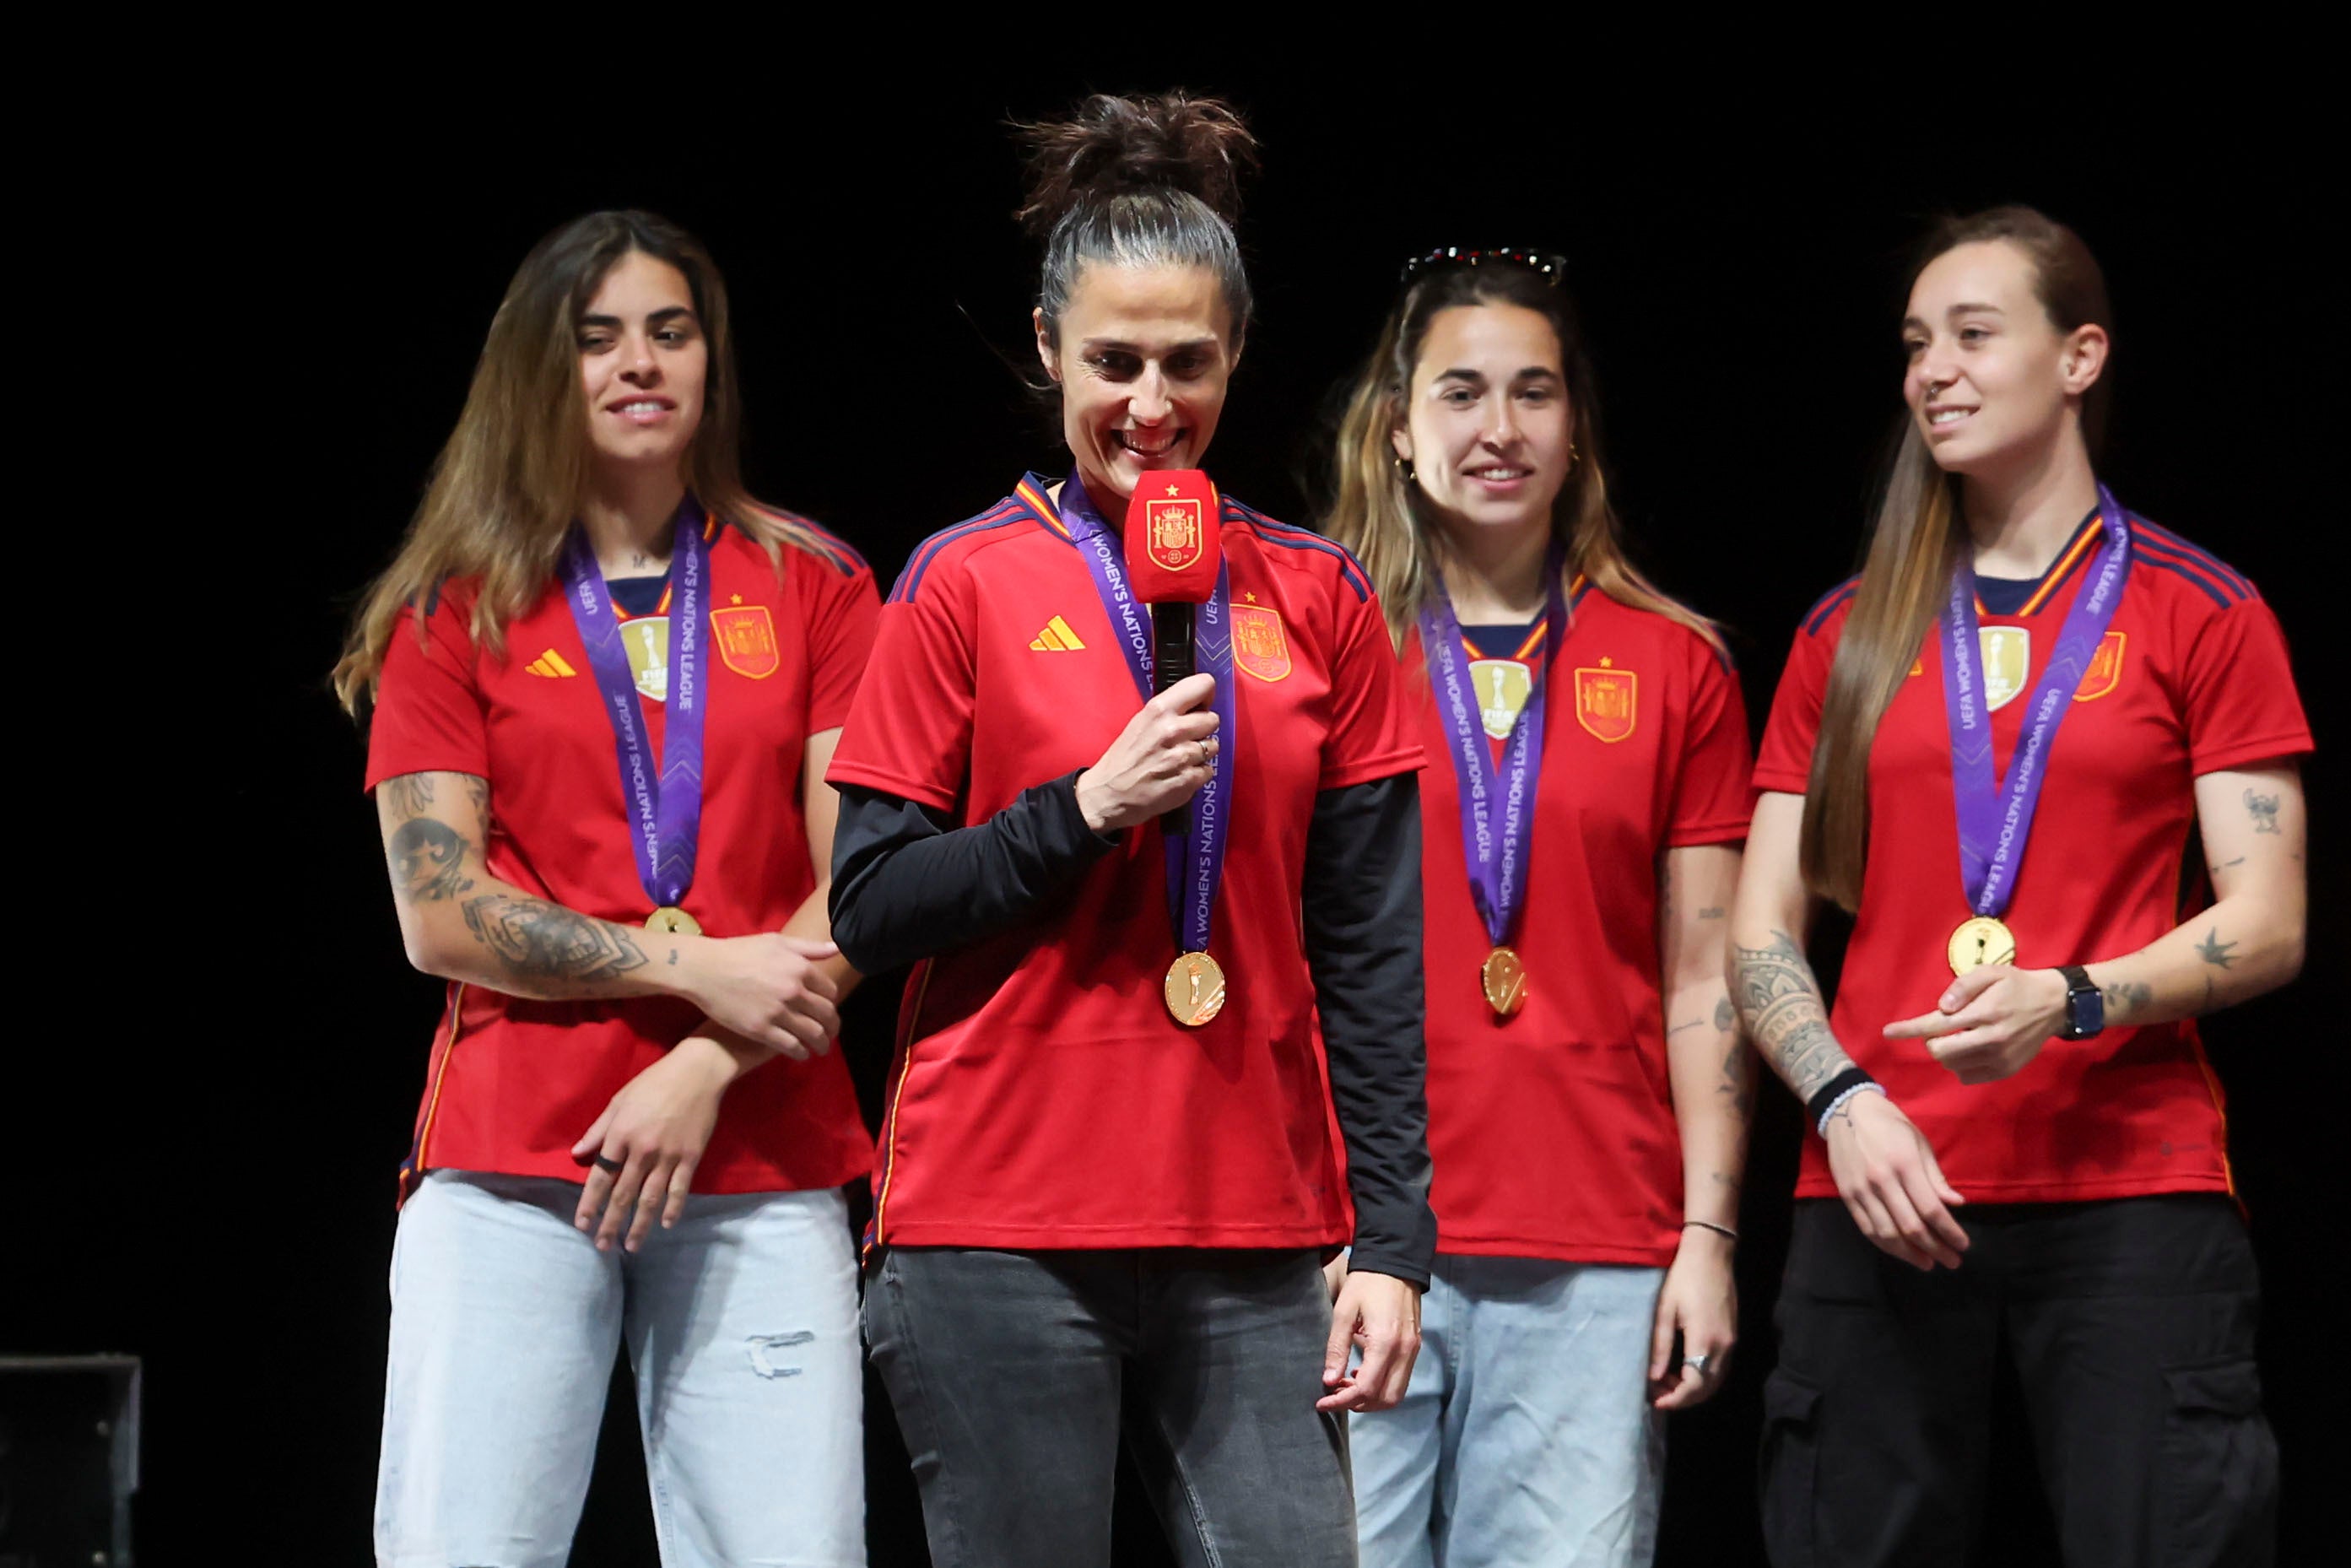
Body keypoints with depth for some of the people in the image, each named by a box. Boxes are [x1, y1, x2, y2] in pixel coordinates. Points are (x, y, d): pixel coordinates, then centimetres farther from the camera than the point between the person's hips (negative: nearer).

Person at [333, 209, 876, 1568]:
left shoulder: (815, 589, 12)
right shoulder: (454, 610, 11)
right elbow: (440, 916, 1)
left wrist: (706, 1071, -9)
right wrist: (700, 968, -9)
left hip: (762, 1163, 1)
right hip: (510, 1163, -1)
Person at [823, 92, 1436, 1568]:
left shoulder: (1317, 597, 9)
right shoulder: (970, 583, 2)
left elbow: (1374, 949, 7)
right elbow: (871, 909, 1)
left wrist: (1396, 1239, 0)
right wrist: (1085, 806, -13)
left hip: (1252, 1243, 2)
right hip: (1002, 1232, -2)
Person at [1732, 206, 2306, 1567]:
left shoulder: (2202, 615, 6)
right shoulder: (1850, 635, 14)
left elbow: (2268, 930, 0)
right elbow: (1763, 927, 11)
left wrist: (2072, 1000, -16)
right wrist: (1842, 1099, -7)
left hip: (2132, 1190, -2)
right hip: (1880, 1192, 2)